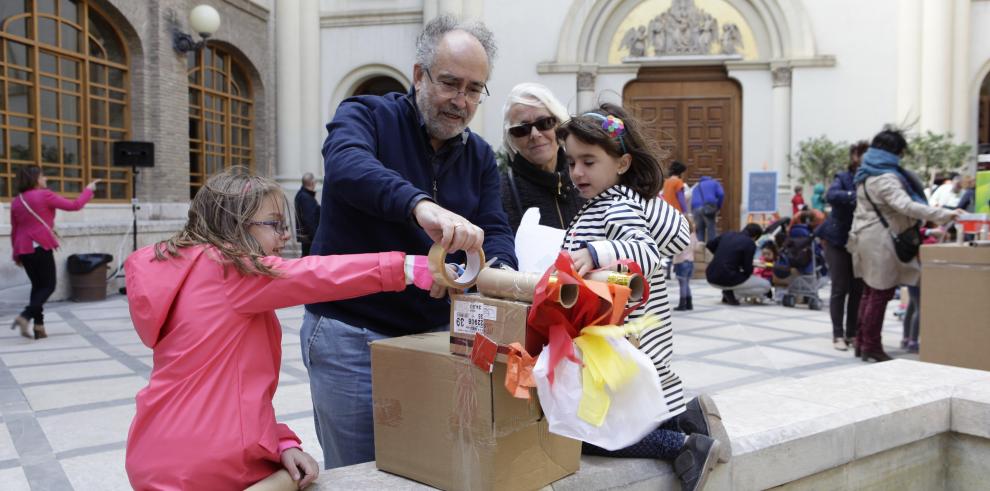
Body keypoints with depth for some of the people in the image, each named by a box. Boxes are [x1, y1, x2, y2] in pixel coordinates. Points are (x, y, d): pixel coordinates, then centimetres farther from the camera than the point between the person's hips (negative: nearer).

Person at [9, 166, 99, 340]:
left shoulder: (15, 202, 12)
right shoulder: (45, 195, -7)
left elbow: (14, 231, 15)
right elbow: (74, 205, -5)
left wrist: (16, 254, 21)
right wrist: (88, 190, 8)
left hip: (23, 249, 6)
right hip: (41, 247, -6)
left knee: (37, 285, 14)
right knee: (48, 286, 4)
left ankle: (38, 326, 8)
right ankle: (25, 316, -14)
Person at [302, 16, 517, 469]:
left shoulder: (480, 156, 8)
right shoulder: (365, 116, -8)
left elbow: (495, 231, 0)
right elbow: (346, 167, -30)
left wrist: (500, 270, -24)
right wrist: (419, 204, -49)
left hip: (434, 334, 5)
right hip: (350, 334, -4)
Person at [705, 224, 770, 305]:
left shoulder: (727, 234, 10)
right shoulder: (750, 243, -7)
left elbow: (709, 245, 18)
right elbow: (747, 269, -6)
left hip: (711, 277, 7)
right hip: (728, 280, -7)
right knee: (766, 285, 7)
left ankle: (726, 296, 16)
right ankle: (730, 292, -3)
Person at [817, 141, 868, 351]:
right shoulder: (843, 178, -9)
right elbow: (831, 195, -29)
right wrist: (855, 195, -42)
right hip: (838, 240, -4)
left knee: (858, 289, 7)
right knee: (840, 288, 0)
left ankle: (851, 333, 18)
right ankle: (838, 334, 7)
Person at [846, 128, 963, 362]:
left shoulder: (865, 174, 12)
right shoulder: (886, 178, -18)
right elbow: (906, 205, -30)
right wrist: (944, 215, -33)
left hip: (864, 236, 10)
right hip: (879, 241, -10)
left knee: (870, 291, 16)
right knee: (881, 293, -3)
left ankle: (862, 342, 21)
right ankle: (871, 346, 1)